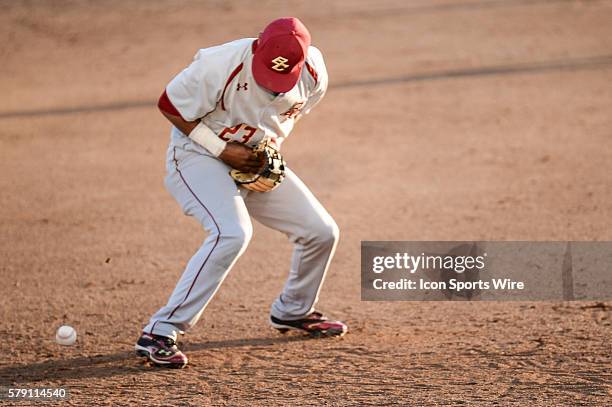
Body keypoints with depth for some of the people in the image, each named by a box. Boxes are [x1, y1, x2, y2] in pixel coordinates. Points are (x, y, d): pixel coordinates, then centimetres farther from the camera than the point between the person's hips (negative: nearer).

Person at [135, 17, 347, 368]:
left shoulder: (314, 74, -13)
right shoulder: (221, 64, -30)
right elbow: (170, 106, -17)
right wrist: (221, 149, -22)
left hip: (257, 163, 6)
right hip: (199, 155, -6)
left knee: (322, 232, 2)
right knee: (232, 233, -30)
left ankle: (292, 311, 30)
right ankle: (159, 333, -25)